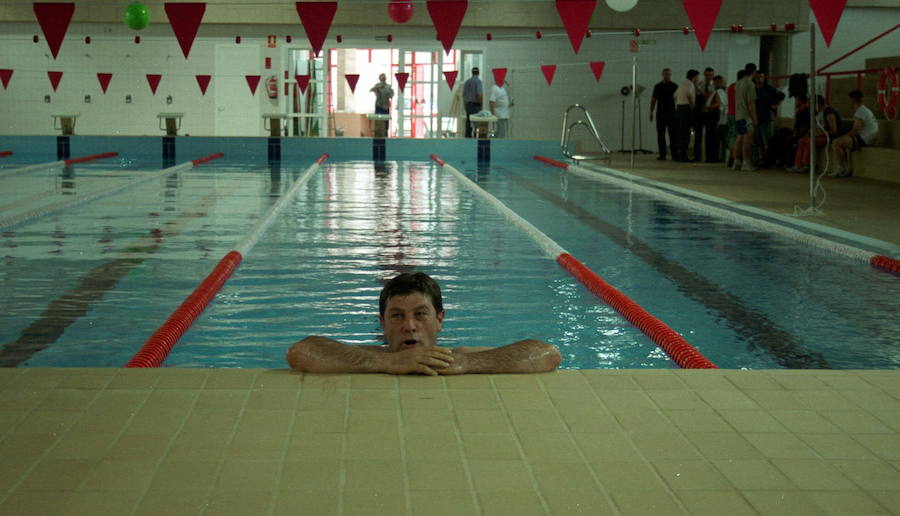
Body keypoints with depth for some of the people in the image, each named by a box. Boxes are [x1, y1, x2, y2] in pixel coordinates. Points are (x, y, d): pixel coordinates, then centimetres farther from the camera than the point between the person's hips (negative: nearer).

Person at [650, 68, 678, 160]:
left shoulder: (674, 86, 5)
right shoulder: (658, 86, 9)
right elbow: (653, 100, 12)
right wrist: (651, 112, 4)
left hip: (671, 113, -1)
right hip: (660, 113, 1)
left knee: (673, 134, -5)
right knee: (661, 134, -2)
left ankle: (674, 154, -1)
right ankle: (662, 155, 0)